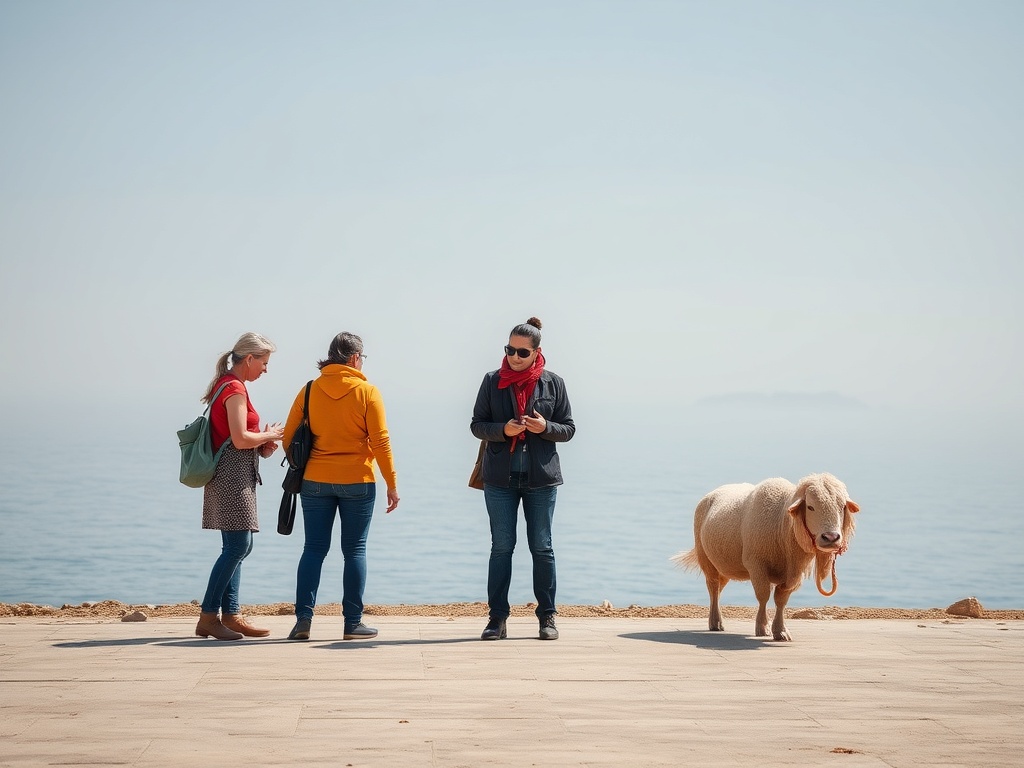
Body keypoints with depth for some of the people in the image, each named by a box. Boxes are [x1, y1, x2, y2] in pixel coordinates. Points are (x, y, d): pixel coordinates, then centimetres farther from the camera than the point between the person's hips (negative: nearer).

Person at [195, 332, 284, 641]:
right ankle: (208, 617, -9)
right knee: (237, 546, -11)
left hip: (235, 476, 11)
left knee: (238, 547, 10)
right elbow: (240, 439, -20)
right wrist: (270, 435, -4)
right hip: (232, 475, -11)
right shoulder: (235, 388, -13)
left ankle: (230, 615, 11)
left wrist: (261, 446, 11)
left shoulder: (226, 385, 18)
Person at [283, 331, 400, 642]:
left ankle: (303, 618, -2)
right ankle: (353, 623, 6)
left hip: (315, 481, 2)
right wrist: (392, 484, -2)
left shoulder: (310, 390, 2)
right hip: (358, 482, -2)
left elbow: (289, 437, 3)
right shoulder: (367, 392, -6)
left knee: (314, 549, 7)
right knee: (354, 551, 5)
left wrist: (300, 468, 19)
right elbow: (380, 441, -8)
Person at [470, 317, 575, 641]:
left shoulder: (553, 383, 2)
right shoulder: (493, 381, 3)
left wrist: (546, 427, -15)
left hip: (540, 479, 0)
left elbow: (568, 429, 6)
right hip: (500, 478, 0)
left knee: (542, 547, 5)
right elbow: (477, 424, 4)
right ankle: (497, 617, 6)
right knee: (501, 547, 3)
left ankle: (547, 616, 12)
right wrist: (503, 430, -15)